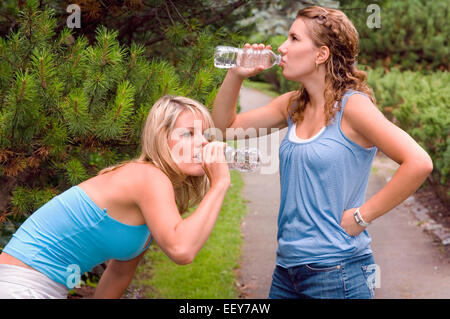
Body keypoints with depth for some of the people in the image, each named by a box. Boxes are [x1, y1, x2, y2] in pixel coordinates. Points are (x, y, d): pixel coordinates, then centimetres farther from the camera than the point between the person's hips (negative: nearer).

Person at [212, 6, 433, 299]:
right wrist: (236, 75, 0)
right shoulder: (292, 105, 6)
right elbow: (225, 125, 14)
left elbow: (419, 163, -23)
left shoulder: (352, 106, -14)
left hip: (336, 272, -7)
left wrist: (362, 216, -17)